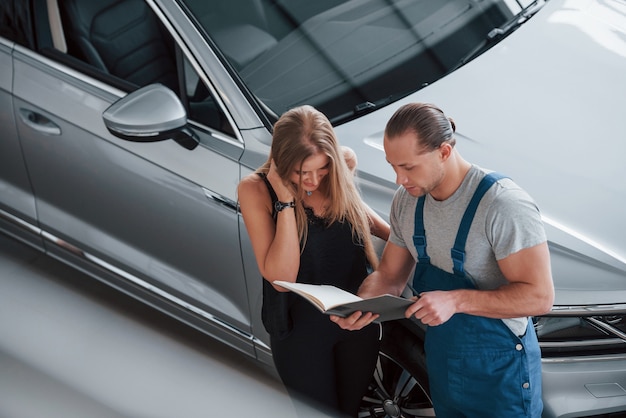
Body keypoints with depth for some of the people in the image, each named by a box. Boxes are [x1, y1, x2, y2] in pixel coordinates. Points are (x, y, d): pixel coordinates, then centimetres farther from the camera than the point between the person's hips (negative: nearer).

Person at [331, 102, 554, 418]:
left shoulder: (504, 205, -26)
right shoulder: (406, 201, -4)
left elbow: (539, 296, -27)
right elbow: (389, 275, 6)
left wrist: (456, 300, -35)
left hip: (500, 371, -6)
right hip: (440, 366, 6)